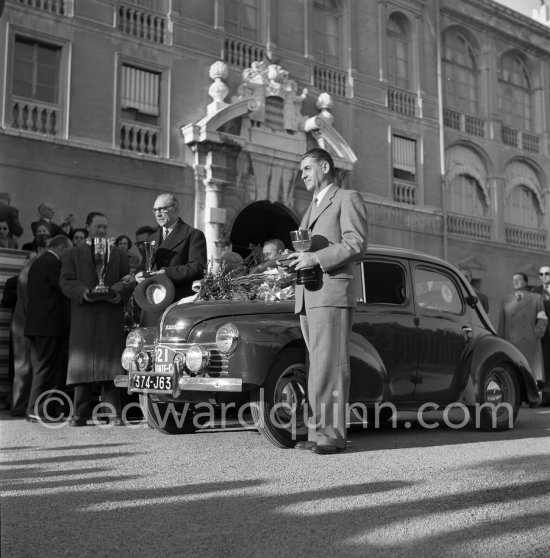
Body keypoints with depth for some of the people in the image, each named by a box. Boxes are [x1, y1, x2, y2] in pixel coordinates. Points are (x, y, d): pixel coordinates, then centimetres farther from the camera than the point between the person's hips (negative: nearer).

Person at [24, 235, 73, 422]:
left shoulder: (37, 263, 18)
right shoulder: (53, 264, -12)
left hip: (35, 324, 10)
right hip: (50, 326, -10)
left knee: (40, 368, 13)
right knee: (47, 369, -4)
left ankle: (34, 409, 17)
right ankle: (37, 411, -2)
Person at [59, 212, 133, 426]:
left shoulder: (118, 255, 18)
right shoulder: (74, 254, 14)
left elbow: (128, 281, 11)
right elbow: (66, 280, 4)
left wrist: (120, 294, -11)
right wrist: (82, 292, -15)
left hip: (112, 315, 1)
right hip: (83, 318, -1)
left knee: (111, 362, -3)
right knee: (82, 362, -2)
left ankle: (113, 412, 0)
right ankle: (80, 414, 3)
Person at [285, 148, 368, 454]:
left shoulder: (348, 198, 3)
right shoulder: (312, 207, 28)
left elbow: (357, 244, -9)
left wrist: (316, 258, -17)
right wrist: (297, 260, 5)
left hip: (332, 293, -7)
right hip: (307, 297, 7)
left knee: (330, 365, -11)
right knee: (319, 365, 5)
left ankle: (332, 434, -10)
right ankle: (319, 432, 6)